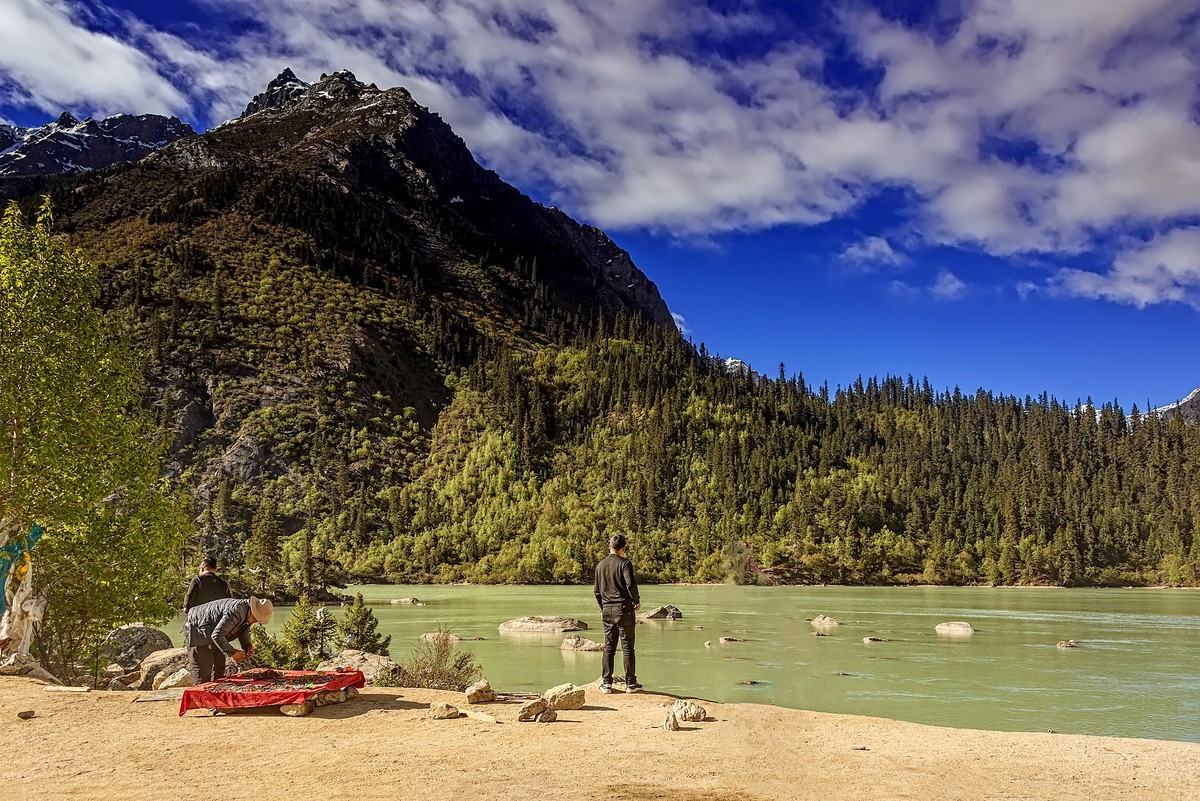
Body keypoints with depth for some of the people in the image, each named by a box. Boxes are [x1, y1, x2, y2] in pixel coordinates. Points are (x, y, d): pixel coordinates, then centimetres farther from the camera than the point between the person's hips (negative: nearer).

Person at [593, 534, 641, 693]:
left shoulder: (600, 565, 9)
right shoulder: (624, 563, -8)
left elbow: (597, 590, 14)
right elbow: (630, 584, -20)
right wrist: (636, 601, -5)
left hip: (607, 610, 5)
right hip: (624, 608, -5)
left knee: (608, 647, 9)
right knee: (627, 647, 2)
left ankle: (606, 683, 9)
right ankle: (630, 683, 7)